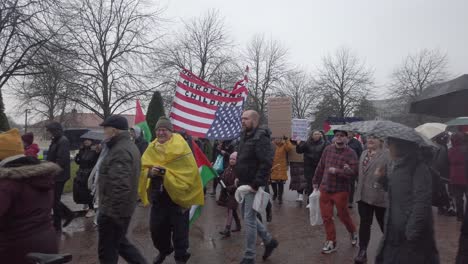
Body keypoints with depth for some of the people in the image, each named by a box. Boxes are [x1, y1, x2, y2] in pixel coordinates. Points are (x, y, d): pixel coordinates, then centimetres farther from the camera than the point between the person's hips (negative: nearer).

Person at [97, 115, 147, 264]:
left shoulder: (120, 151, -22)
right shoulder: (129, 146, 12)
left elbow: (120, 186, -30)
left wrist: (113, 213, -25)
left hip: (113, 211, -10)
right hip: (123, 207, 10)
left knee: (107, 250, 5)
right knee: (120, 242, 23)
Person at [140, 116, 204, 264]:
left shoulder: (181, 146, -11)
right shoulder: (152, 148, 6)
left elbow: (189, 170, -17)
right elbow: (143, 168, 5)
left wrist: (166, 172, -26)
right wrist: (150, 172, -19)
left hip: (177, 194, -5)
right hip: (158, 195, 5)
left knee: (179, 228, 6)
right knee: (156, 227, 15)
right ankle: (163, 250, 42)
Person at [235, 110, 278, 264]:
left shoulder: (260, 138, -17)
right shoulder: (245, 136, 12)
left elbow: (266, 163, -25)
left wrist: (256, 184, -25)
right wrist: (239, 178, 14)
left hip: (253, 185, -9)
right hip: (244, 184, 9)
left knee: (249, 219, -1)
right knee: (248, 216, 18)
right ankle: (269, 241, 35)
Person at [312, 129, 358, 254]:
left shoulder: (351, 153, -11)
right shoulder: (328, 149, 3)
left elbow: (353, 172, -20)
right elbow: (320, 167, 10)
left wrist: (336, 171, -24)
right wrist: (316, 181, 16)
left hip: (341, 190, -4)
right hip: (325, 189, 4)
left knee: (343, 215, 11)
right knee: (326, 217, 8)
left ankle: (353, 232, 42)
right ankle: (331, 242, 25)